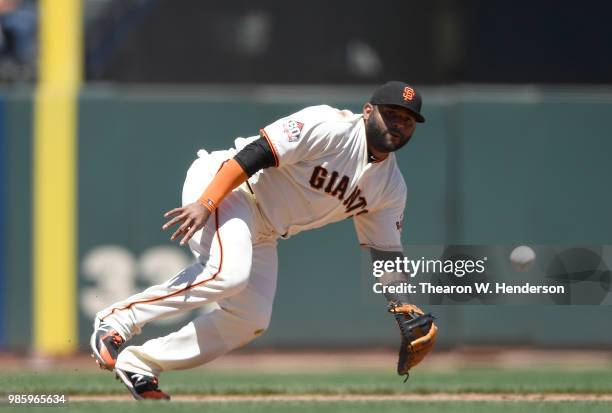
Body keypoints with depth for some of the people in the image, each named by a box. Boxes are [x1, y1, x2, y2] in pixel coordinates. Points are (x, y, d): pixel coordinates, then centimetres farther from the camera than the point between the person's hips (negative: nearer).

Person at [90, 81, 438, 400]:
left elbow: (386, 255, 11)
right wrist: (205, 203, -32)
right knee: (228, 272, -33)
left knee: (251, 320, -2)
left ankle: (139, 362, 6)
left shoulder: (391, 187, 6)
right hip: (222, 184, -9)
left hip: (262, 235, 9)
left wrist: (403, 306, -6)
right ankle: (117, 320, -20)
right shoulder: (330, 126, -18)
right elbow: (255, 153, -24)